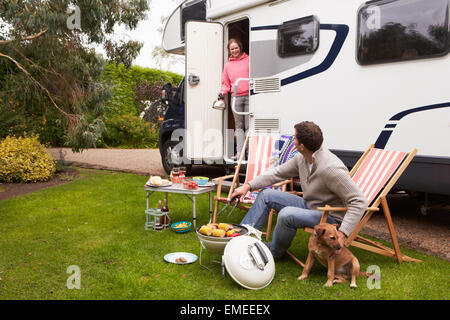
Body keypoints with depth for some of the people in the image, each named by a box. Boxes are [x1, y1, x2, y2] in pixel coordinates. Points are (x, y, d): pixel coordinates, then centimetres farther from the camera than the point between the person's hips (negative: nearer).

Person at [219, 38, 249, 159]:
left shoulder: (248, 60, 7)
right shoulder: (228, 65, 15)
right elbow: (226, 83, 18)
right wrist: (223, 91, 0)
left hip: (249, 96, -3)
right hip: (236, 98, 3)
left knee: (249, 126, -4)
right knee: (239, 126, 5)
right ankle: (239, 152, 5)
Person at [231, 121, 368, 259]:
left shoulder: (331, 168, -31)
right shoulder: (301, 158, -5)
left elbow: (359, 202, -29)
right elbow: (278, 173, 8)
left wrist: (342, 234, -35)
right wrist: (248, 186, 4)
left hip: (331, 217, -8)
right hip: (308, 205, 9)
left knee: (286, 214, -31)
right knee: (266, 195, 3)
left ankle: (273, 252, -2)